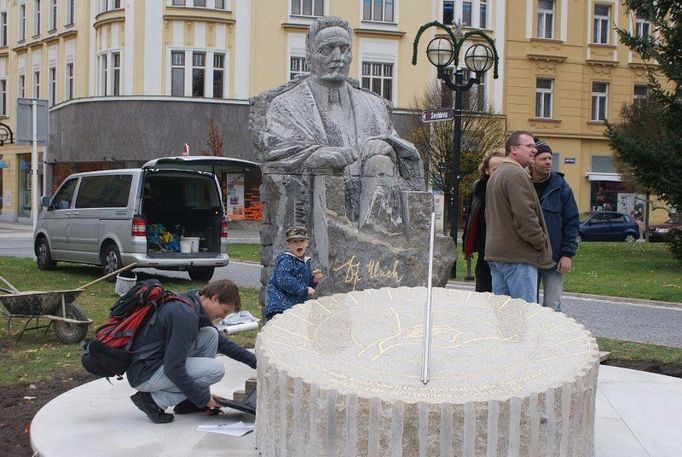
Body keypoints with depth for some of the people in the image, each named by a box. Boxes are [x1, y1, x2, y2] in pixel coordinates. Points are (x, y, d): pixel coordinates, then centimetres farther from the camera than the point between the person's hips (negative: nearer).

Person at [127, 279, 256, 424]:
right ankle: (153, 400, -8)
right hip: (144, 375, -10)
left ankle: (187, 401, 9)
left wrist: (253, 360, 21)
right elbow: (173, 368, -26)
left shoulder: (195, 309, 8)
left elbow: (223, 342, 24)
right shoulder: (186, 315, -24)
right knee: (215, 369, -16)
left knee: (211, 335, 7)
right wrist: (203, 398, -16)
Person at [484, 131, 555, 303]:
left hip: (495, 254, 10)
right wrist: (541, 242, -10)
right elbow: (525, 216, -21)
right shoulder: (517, 174, -13)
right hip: (517, 256, -10)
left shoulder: (496, 175, 20)